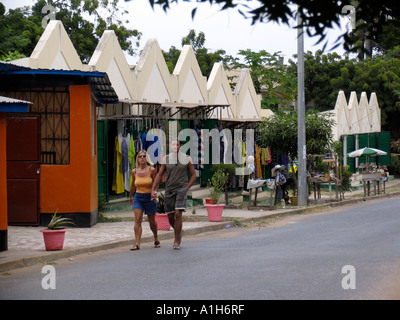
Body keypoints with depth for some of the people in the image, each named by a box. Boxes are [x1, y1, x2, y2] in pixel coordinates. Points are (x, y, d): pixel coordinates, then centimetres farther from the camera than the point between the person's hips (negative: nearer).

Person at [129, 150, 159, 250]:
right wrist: (130, 196, 27)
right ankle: (137, 244, -17)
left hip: (149, 197, -2)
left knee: (152, 221, 12)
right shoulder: (134, 171, 2)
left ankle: (156, 238, 38)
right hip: (138, 197, 2)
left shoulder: (152, 170, -7)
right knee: (137, 220, -13)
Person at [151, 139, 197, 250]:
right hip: (169, 190, 3)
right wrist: (153, 190, -4)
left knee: (178, 214, -17)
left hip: (181, 189, -3)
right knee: (170, 217, 5)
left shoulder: (187, 159, 2)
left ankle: (176, 242, -10)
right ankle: (179, 231, 38)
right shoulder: (166, 159, 5)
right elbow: (159, 175, 7)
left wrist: (186, 188, -5)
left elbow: (193, 175, 7)